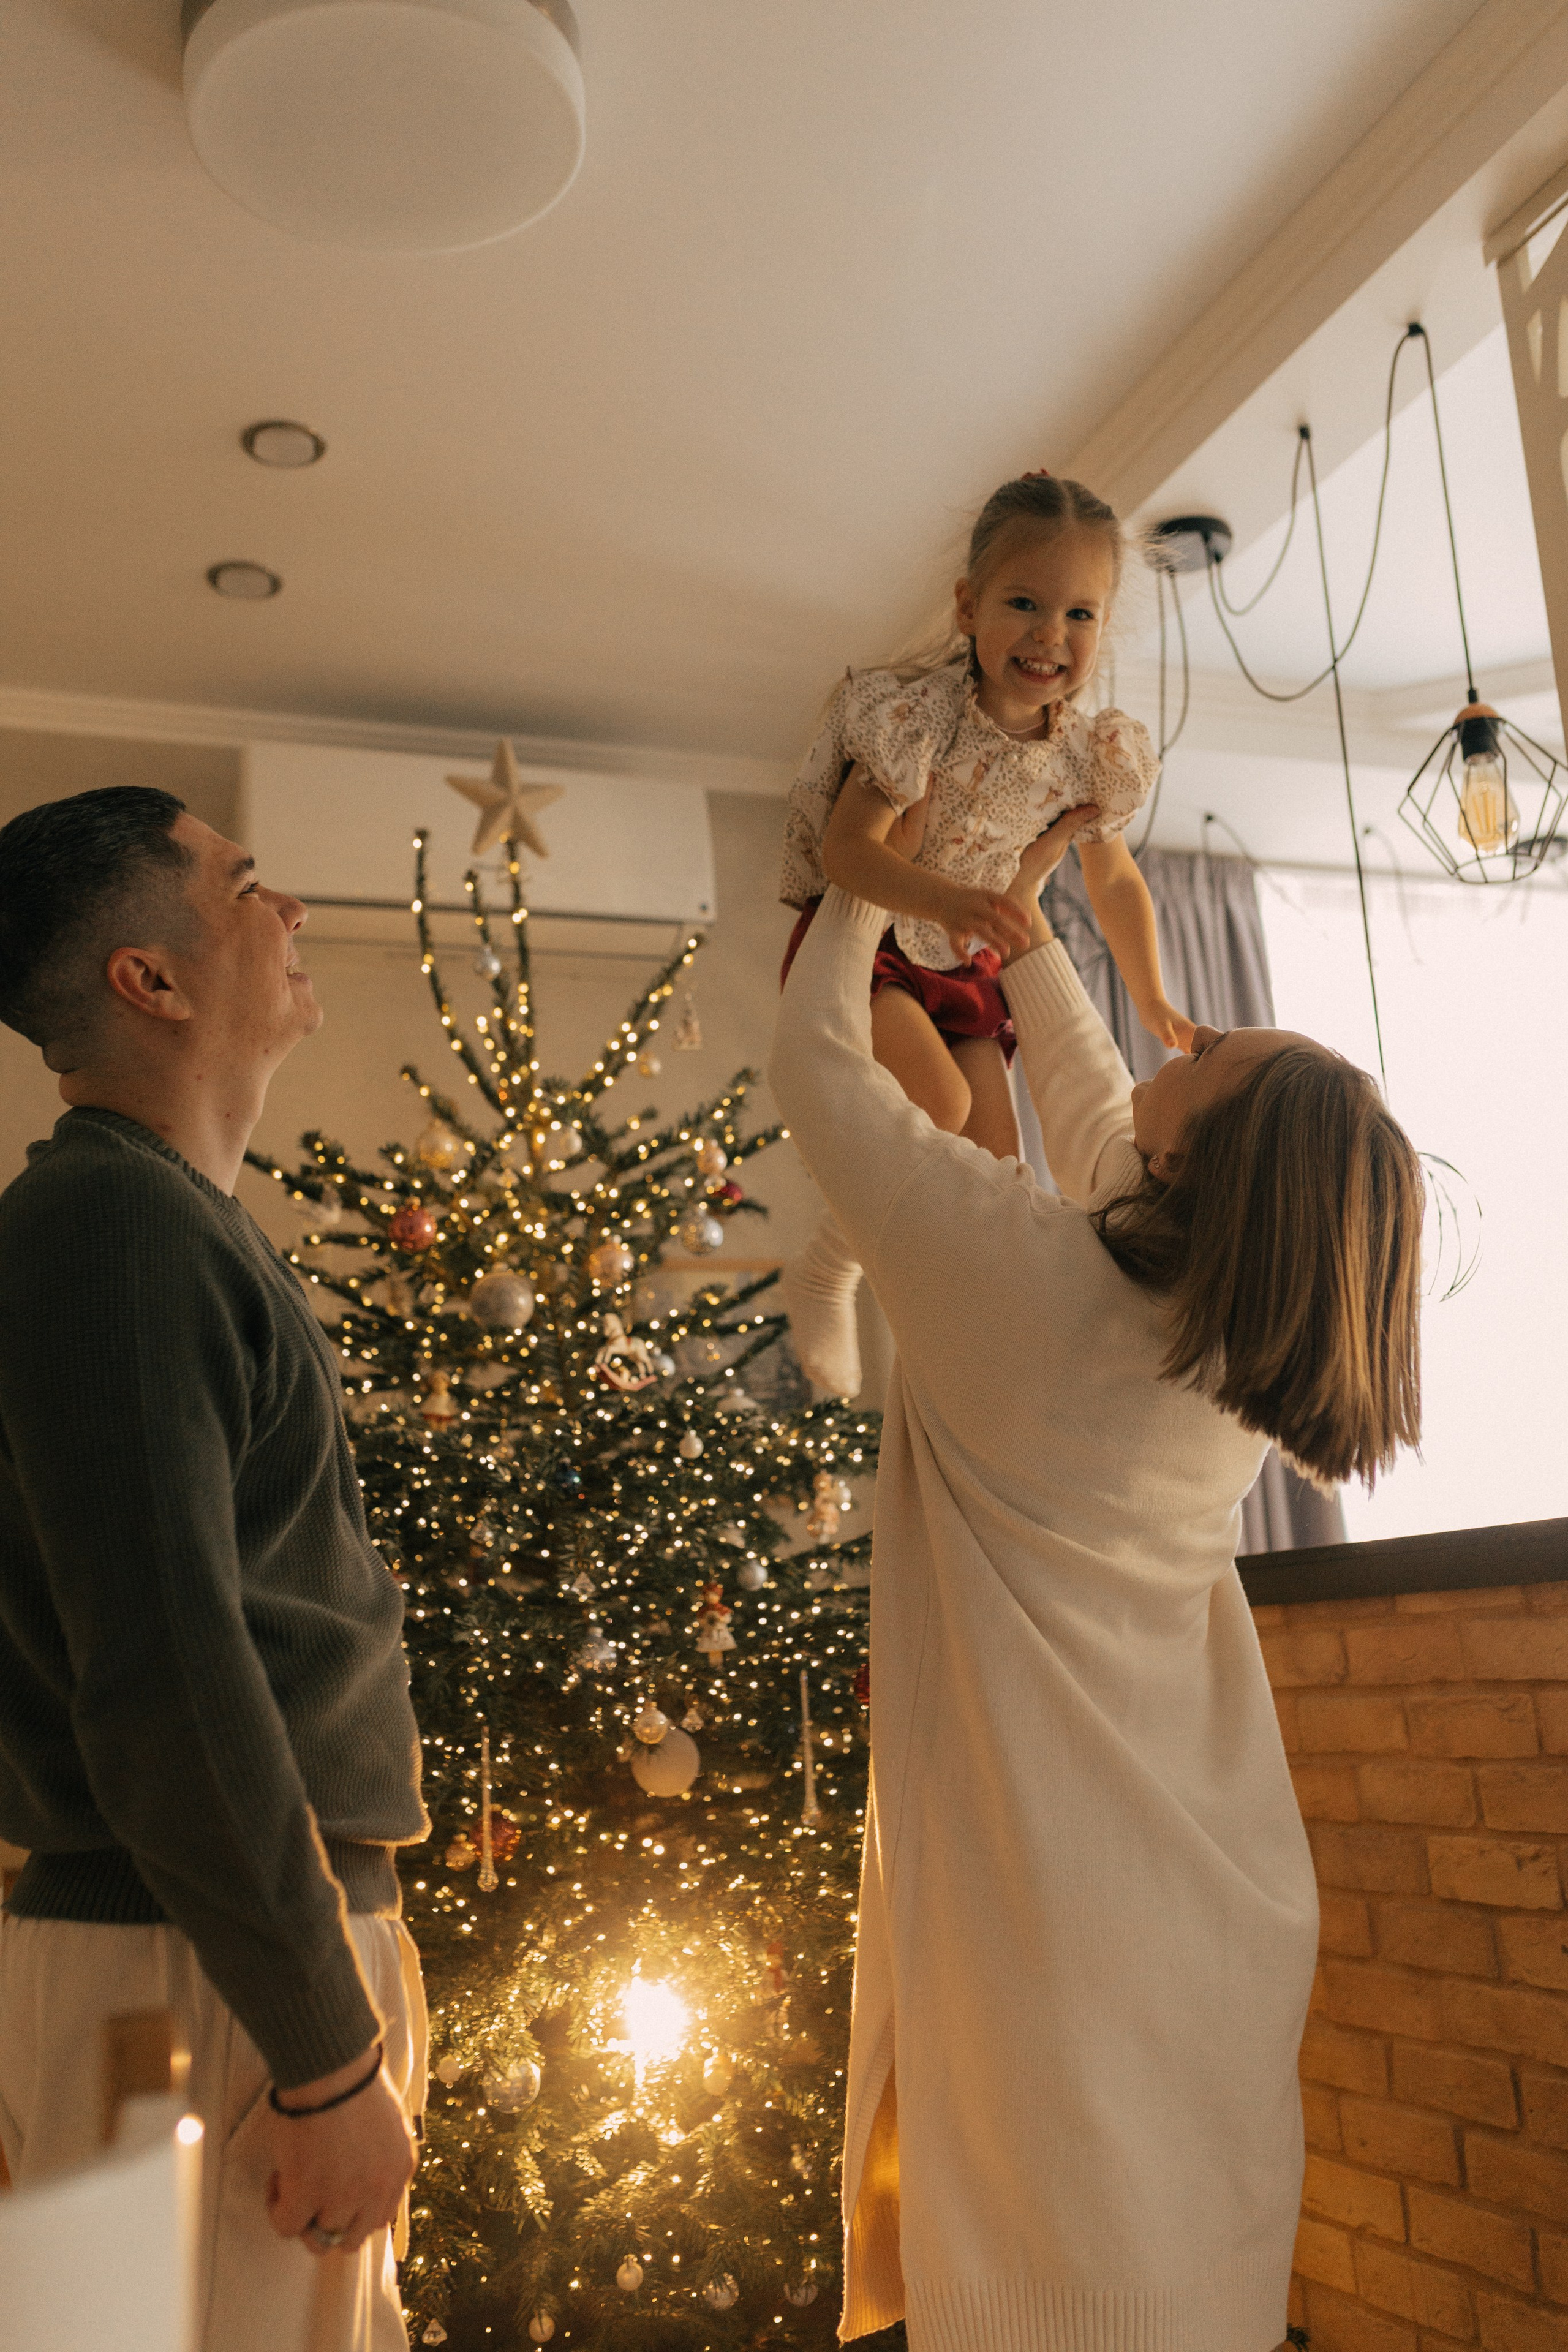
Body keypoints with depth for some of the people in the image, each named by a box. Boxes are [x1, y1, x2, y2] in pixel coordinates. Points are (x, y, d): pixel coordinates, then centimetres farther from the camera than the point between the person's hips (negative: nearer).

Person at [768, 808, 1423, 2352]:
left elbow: (817, 1065, -7)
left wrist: (865, 889, 9)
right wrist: (1025, 923, 25)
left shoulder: (1016, 1265, -21)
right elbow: (1093, 1110, 15)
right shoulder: (1249, 1314, -3)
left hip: (1049, 1879, -6)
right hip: (1227, 1889, 6)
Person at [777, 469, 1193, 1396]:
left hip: (966, 968, 6)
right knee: (939, 1100, -30)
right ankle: (830, 1267, -6)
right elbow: (844, 847, -32)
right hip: (863, 942, -5)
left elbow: (1116, 880, 8)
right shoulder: (919, 715, -25)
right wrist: (942, 899, -50)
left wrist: (1154, 1002, 14)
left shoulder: (1091, 756, -9)